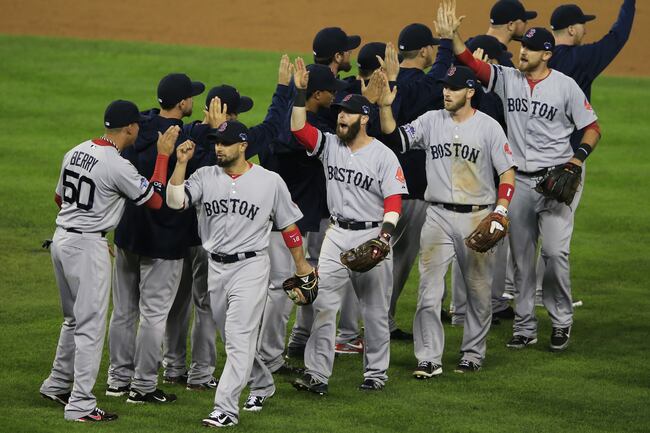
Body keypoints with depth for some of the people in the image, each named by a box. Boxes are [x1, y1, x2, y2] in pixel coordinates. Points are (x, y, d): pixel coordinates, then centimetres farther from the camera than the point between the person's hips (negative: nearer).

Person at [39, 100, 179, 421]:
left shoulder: (75, 153, 6)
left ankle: (57, 385, 33)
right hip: (88, 247, -8)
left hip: (62, 238, 8)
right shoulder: (117, 166, -19)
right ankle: (80, 405, -3)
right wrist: (163, 154, -5)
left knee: (74, 319, 23)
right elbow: (155, 200, -10)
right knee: (90, 325, -3)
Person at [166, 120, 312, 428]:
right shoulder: (205, 177, 3)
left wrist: (301, 264, 10)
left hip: (250, 267, -5)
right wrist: (181, 163, -18)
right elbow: (175, 200, -12)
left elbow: (288, 225, 6)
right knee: (232, 338, 17)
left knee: (239, 339, -12)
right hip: (216, 267, 5)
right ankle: (262, 384, 40)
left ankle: (226, 409, -16)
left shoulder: (270, 182, -3)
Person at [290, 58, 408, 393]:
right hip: (337, 234, 4)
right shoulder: (329, 145, 5)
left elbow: (394, 200, -11)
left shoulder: (382, 155, -7)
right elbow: (298, 128, -6)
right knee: (323, 304, -4)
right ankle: (316, 374, -5)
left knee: (374, 309, 6)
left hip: (371, 235, -4)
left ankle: (376, 371, 20)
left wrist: (385, 233, -25)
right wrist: (300, 92, -16)